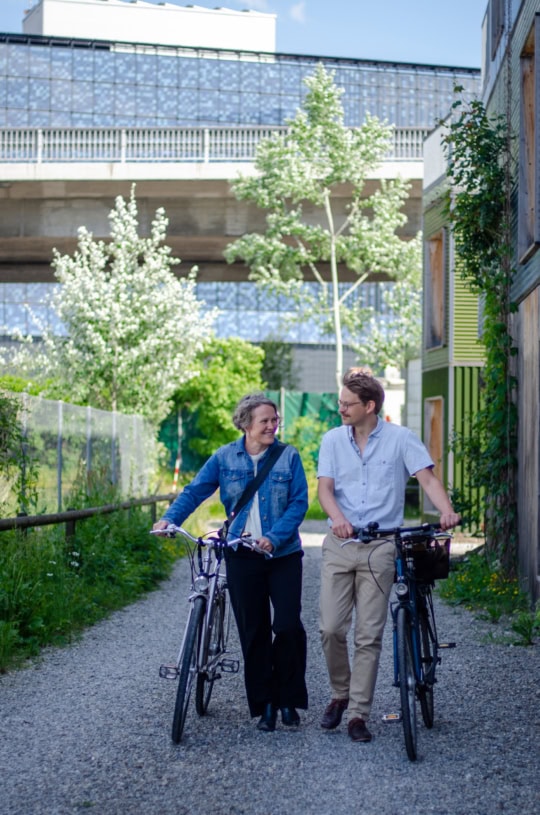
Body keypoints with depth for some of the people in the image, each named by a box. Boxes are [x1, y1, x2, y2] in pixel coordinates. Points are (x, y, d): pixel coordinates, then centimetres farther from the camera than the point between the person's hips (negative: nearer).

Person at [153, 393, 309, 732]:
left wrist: (274, 537, -18)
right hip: (242, 555, 1)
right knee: (253, 631, 5)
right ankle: (264, 704, 16)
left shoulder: (289, 457, -1)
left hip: (283, 554, -1)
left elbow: (299, 503, -5)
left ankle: (288, 699, 10)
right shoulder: (225, 457, 3)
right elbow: (195, 491, 0)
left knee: (288, 626, -9)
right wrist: (170, 518, -17)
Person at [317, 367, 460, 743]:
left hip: (380, 547, -2)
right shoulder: (333, 439, 6)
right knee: (331, 629, -3)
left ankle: (358, 714, 7)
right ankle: (341, 695, 21)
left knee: (369, 636, -2)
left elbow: (427, 477, -10)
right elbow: (324, 486, -2)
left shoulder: (401, 438, -1)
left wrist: (447, 511, -30)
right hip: (340, 544, 2)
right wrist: (337, 517, -24)